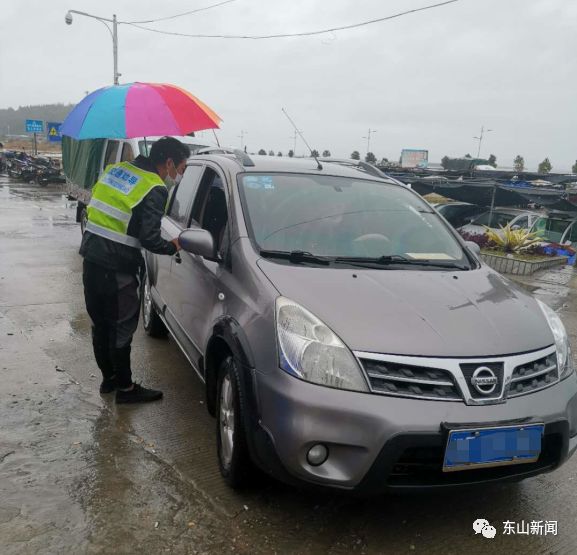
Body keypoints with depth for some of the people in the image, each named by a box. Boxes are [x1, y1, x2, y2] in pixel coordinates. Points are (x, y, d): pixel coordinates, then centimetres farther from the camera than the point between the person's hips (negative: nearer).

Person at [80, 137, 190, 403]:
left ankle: (108, 377, 33)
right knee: (121, 328, 5)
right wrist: (173, 246, 2)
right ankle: (125, 387, 18)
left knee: (100, 324, 18)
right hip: (117, 268, -8)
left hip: (91, 258, 8)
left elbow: (95, 208, 16)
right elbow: (149, 240, -16)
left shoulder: (117, 168, 11)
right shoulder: (155, 190, -12)